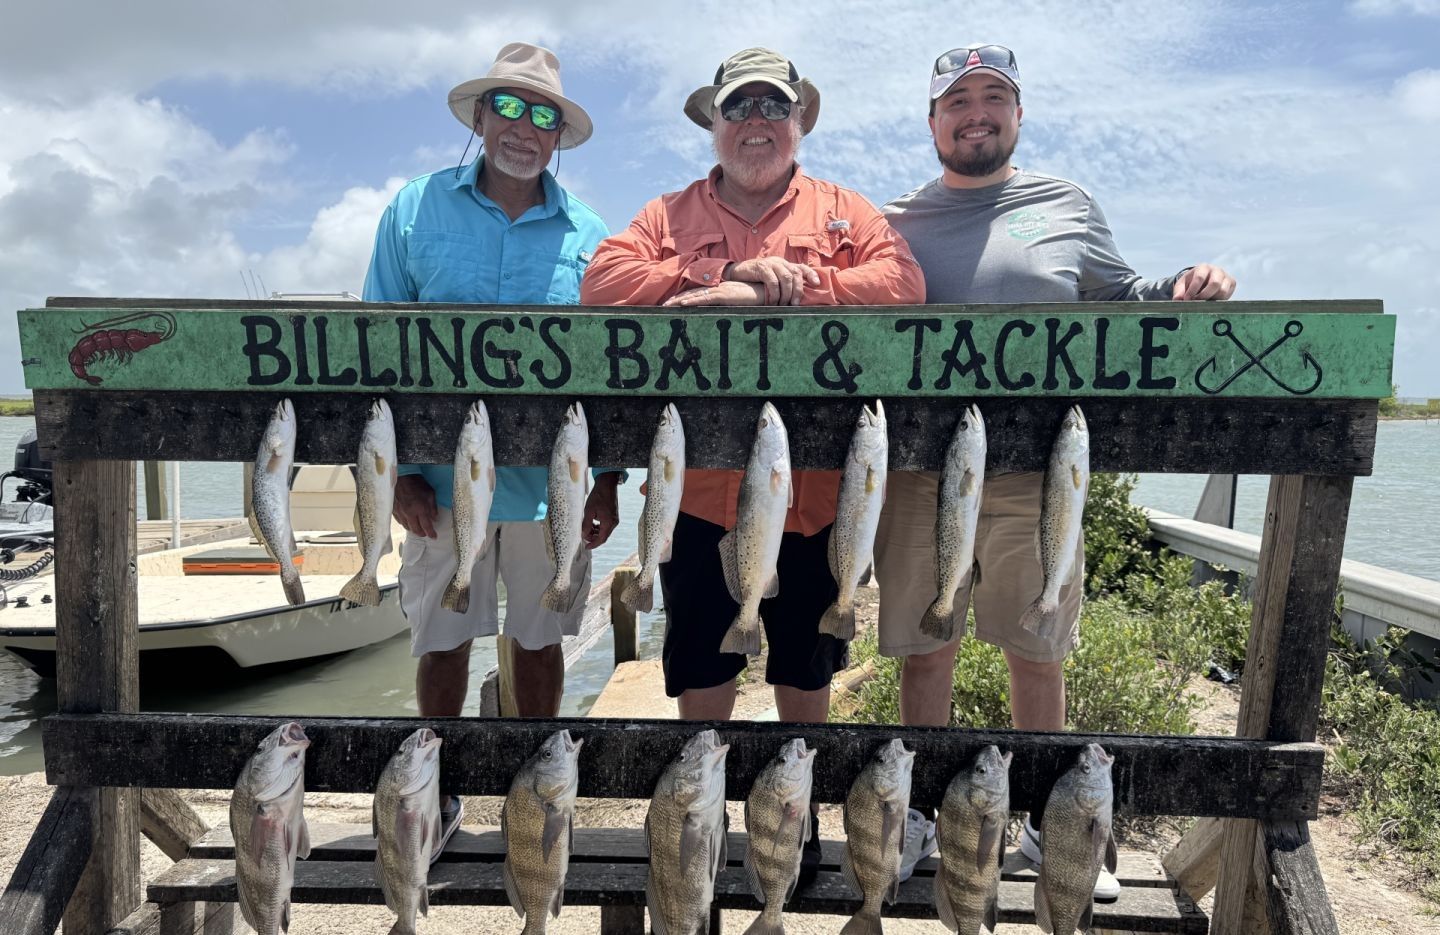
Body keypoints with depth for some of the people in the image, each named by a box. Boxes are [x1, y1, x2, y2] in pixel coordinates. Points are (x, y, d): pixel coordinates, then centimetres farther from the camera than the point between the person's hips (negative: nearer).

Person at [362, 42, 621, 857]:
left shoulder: (588, 234, 3)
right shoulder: (416, 210, 1)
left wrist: (609, 479, 0)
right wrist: (397, 470, -6)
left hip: (551, 481, 1)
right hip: (443, 479, 0)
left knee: (540, 639, 14)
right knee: (442, 641, 11)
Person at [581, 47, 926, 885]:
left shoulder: (847, 213, 8)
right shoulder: (668, 215, 10)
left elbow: (902, 286, -11)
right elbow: (603, 283, -7)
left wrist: (760, 295, -18)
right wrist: (732, 270, -16)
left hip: (812, 489, 0)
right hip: (698, 490, 1)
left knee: (804, 672, 15)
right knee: (701, 675, 12)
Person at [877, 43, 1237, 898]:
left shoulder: (1067, 207, 12)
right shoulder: (893, 222, 13)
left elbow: (1121, 301, 16)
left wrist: (1184, 291, -5)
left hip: (1035, 480, 0)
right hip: (918, 474, 0)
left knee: (1040, 656, 10)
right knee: (925, 652, 9)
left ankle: (1046, 827, 29)